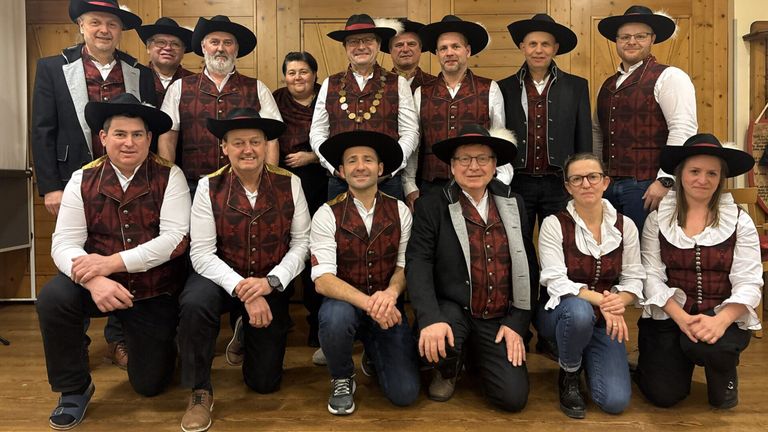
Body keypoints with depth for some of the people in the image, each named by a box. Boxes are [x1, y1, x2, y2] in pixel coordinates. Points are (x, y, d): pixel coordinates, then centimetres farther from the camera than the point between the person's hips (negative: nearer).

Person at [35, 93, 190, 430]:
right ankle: (74, 388, -5)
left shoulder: (169, 176, -10)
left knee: (149, 383, 4)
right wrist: (93, 280, -32)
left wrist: (112, 262, -27)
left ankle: (131, 335, 40)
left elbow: (176, 238, -20)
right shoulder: (83, 180, -4)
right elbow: (64, 243, -11)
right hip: (100, 286, 2)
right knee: (52, 299, -30)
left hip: (155, 290, -1)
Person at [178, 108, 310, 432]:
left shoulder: (289, 184, -8)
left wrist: (271, 281, -21)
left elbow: (301, 242, -7)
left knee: (265, 381, 3)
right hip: (222, 278, -1)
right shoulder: (209, 187, -11)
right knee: (194, 303, -37)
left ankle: (248, 331, 38)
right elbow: (202, 254, -16)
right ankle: (200, 392, -12)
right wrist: (243, 290, -27)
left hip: (271, 286, 1)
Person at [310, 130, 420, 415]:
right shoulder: (327, 215, -12)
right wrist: (368, 303, -35)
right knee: (336, 316, -38)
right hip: (345, 303, -2)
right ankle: (342, 379, -3)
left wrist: (391, 293, -24)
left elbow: (405, 264, -1)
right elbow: (323, 280, -20)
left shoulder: (400, 211, -2)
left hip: (387, 308, 2)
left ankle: (374, 350, 24)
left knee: (405, 393, -11)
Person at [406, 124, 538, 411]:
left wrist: (517, 323, -1)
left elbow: (528, 267, 7)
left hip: (500, 319, 3)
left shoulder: (514, 205, 6)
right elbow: (418, 263, -14)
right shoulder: (431, 207, -4)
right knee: (435, 341, -34)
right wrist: (430, 318, -29)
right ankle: (448, 368, 6)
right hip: (453, 309, -2)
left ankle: (477, 356, 23)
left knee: (514, 397, -11)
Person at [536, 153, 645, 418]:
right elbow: (557, 282, -19)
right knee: (579, 310, -40)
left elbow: (634, 279, -2)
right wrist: (600, 300, -32)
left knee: (615, 402, -14)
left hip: (604, 320, 3)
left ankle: (587, 359, 21)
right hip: (560, 313, -2)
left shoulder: (625, 225, -2)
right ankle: (569, 376, -8)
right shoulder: (554, 224, -12)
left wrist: (619, 300, -24)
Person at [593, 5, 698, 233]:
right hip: (609, 186, 6)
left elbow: (683, 130, -13)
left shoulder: (668, 77, -3)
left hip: (647, 186, -6)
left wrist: (665, 180, -18)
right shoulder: (608, 85, 17)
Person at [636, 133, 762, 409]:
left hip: (722, 317, 0)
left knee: (707, 344, -35)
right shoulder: (657, 220, 0)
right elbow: (652, 277, -6)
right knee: (664, 394, -11)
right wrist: (682, 318, -20)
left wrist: (720, 321, -26)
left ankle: (724, 377, 4)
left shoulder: (740, 222, -1)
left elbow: (748, 283, -7)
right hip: (669, 316, 1)